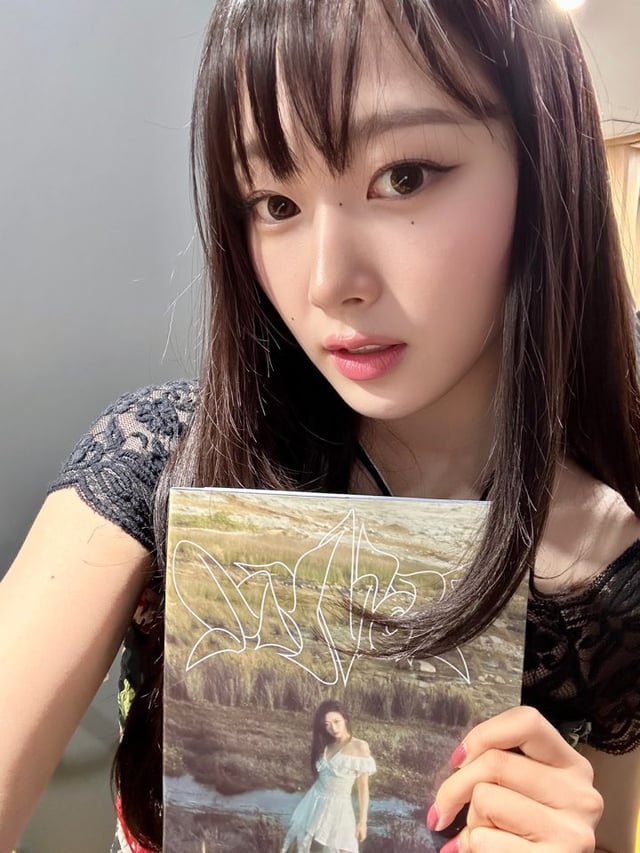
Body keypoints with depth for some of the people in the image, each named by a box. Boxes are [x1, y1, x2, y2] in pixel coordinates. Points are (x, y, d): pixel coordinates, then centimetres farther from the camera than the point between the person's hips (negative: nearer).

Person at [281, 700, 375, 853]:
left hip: (338, 807, -5)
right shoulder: (325, 744, 5)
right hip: (314, 802, 5)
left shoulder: (360, 747, -12)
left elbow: (363, 787, -8)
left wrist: (362, 821, -7)